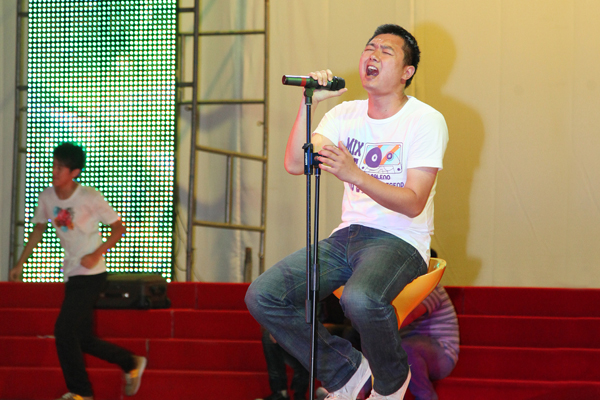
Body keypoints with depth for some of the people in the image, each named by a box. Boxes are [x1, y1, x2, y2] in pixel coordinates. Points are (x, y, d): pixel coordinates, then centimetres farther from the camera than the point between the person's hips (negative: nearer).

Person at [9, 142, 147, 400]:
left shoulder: (90, 197, -15)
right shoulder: (47, 197, 1)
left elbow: (119, 228, -7)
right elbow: (39, 229, 16)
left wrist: (96, 254, -19)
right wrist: (20, 263, 14)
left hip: (91, 275, -7)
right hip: (72, 275, 7)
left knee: (64, 330, -13)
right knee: (83, 339, 11)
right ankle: (131, 364, 31)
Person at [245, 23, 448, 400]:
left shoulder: (426, 121, -5)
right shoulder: (345, 114, 11)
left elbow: (413, 204, -14)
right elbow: (295, 164, -2)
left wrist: (354, 174, -26)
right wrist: (309, 103, -11)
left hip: (401, 240, -6)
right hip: (348, 235, 6)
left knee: (361, 298, -39)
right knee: (262, 296, -13)